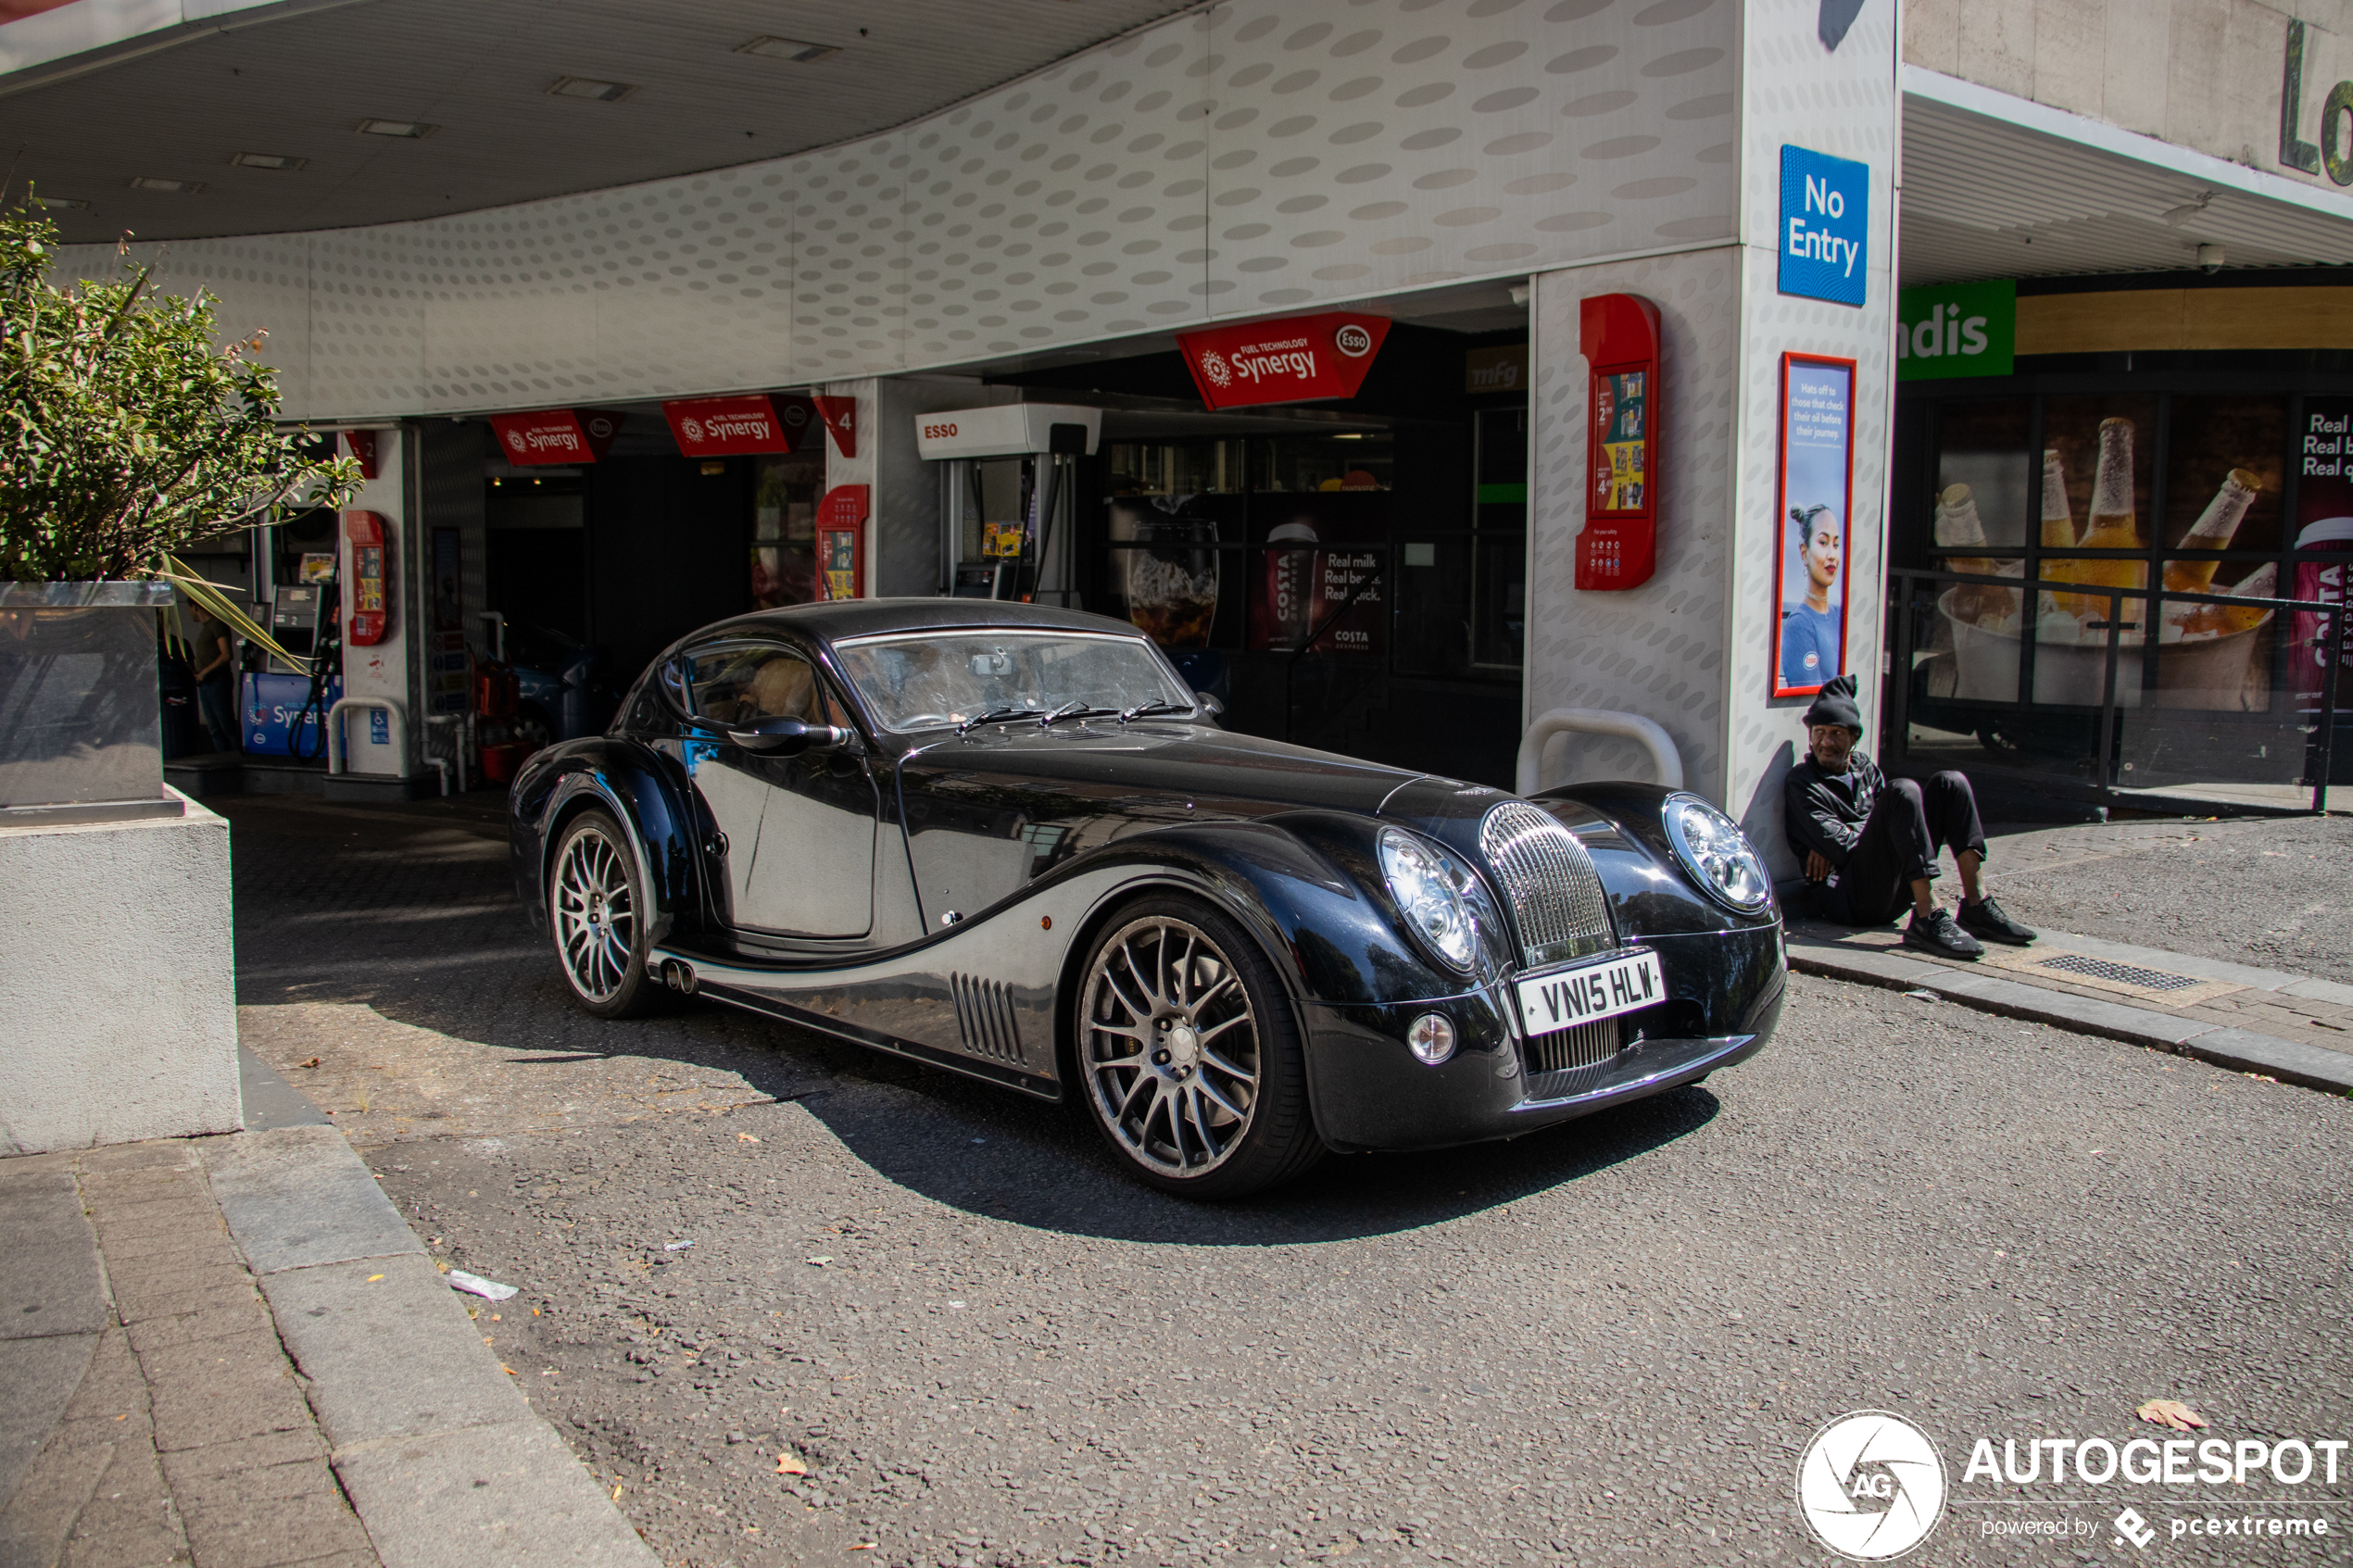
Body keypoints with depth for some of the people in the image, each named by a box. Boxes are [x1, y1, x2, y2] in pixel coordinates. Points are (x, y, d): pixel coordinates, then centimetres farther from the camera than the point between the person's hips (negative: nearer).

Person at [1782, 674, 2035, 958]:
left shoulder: (1862, 767, 21)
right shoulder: (1801, 783, 0)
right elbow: (1839, 846, -11)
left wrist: (1845, 838, -8)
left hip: (1895, 895, 7)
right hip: (1848, 897, -7)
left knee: (1949, 784, -1)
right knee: (1902, 791, -26)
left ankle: (1976, 908, -11)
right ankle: (1927, 919, -34)